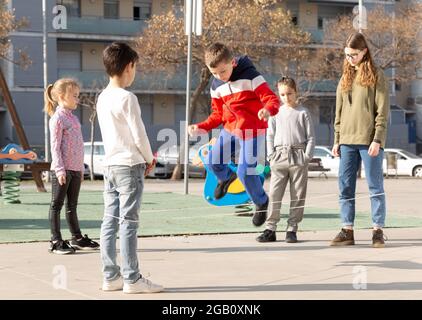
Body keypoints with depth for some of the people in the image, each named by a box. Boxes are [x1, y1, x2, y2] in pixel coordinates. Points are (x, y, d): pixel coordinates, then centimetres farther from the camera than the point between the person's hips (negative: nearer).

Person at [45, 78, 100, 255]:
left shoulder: (73, 118, 16)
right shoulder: (57, 118, -10)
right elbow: (55, 146, -14)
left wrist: (81, 168, 20)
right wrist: (60, 170, -20)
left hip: (75, 169, 8)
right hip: (62, 170, -8)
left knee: (72, 205, 15)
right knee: (57, 205, -2)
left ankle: (77, 238, 22)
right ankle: (56, 241, 1)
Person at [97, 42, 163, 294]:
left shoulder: (103, 98, 11)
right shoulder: (127, 98, -14)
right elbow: (138, 133, -13)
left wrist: (144, 154, 15)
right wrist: (150, 159, 3)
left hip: (110, 164, 8)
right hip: (130, 165, -8)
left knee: (110, 221, 7)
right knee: (129, 222, -6)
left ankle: (110, 276, 11)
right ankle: (132, 278, -3)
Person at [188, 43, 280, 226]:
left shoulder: (250, 76, -15)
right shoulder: (216, 86, 3)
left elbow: (272, 98, -18)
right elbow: (218, 114, 12)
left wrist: (268, 110, -42)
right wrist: (201, 127, -3)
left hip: (252, 130, -6)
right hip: (230, 129, 6)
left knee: (245, 172, -11)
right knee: (213, 162, -5)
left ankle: (261, 203, 17)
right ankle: (226, 178, 32)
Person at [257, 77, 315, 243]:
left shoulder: (303, 112, 4)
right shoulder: (276, 113, 10)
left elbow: (311, 137, 4)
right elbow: (270, 136, 11)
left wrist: (307, 156, -5)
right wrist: (271, 155, 0)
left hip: (298, 158, -1)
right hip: (279, 157, 1)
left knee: (297, 195, 1)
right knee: (274, 193, -4)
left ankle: (292, 229, 8)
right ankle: (270, 229, -1)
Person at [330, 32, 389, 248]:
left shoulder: (376, 76, -2)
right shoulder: (345, 78, 14)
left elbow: (382, 111, -6)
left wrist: (377, 140, -14)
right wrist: (337, 140, 11)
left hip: (369, 141, -5)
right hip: (347, 141, 5)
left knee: (375, 186, -1)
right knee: (345, 187, 3)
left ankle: (378, 231, 3)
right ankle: (347, 231, 8)